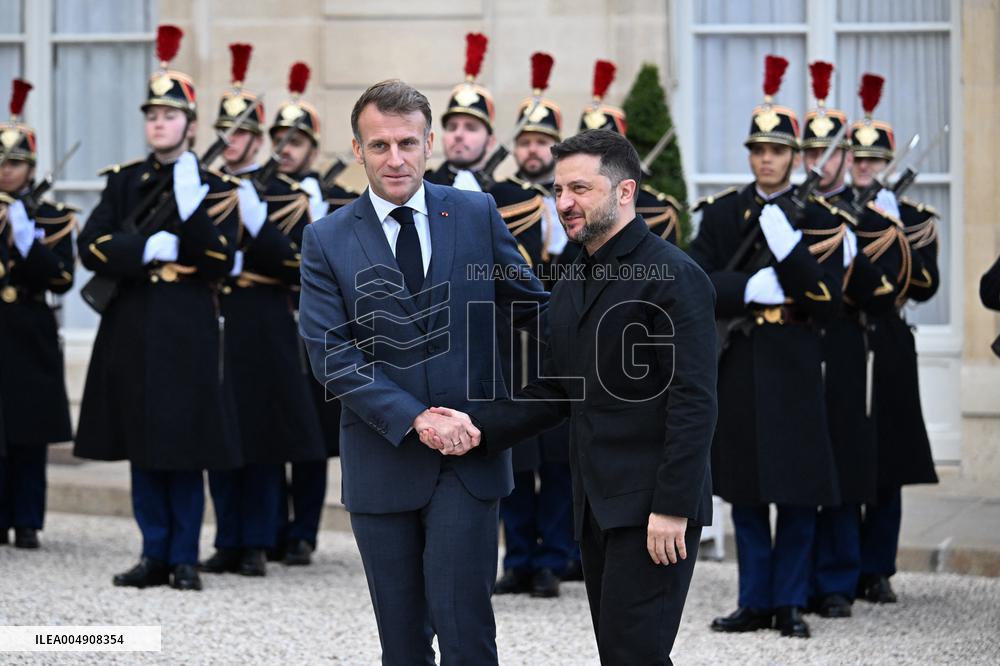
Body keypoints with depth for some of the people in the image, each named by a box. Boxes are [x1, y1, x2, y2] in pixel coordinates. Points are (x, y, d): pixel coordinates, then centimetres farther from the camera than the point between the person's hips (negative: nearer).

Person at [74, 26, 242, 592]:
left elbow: (220, 264, -9)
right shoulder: (125, 181, 9)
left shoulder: (215, 186, 1)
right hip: (133, 331, 3)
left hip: (189, 332, -3)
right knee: (142, 451, 7)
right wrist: (150, 249, -14)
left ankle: (185, 558, 8)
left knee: (185, 451, 0)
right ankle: (155, 555, 15)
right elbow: (92, 246, -2)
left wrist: (190, 207, -20)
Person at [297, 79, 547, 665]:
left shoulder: (478, 215, 2)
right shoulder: (327, 241, -1)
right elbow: (332, 355, -8)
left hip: (468, 453, -1)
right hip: (384, 459, 1)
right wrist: (416, 418, -17)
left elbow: (532, 305, 11)